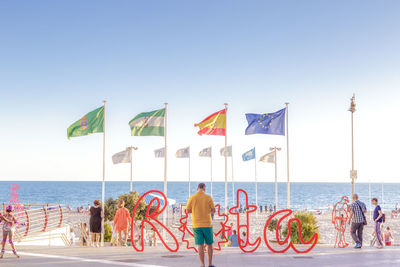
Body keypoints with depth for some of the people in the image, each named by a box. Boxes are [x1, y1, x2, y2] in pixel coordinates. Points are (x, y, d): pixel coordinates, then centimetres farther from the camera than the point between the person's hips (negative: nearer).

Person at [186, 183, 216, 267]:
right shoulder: (208, 197, -4)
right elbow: (213, 210, 2)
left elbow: (188, 211, 6)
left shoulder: (192, 198, -2)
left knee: (200, 245, 1)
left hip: (196, 225, 1)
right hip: (207, 224, 0)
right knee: (209, 244, 12)